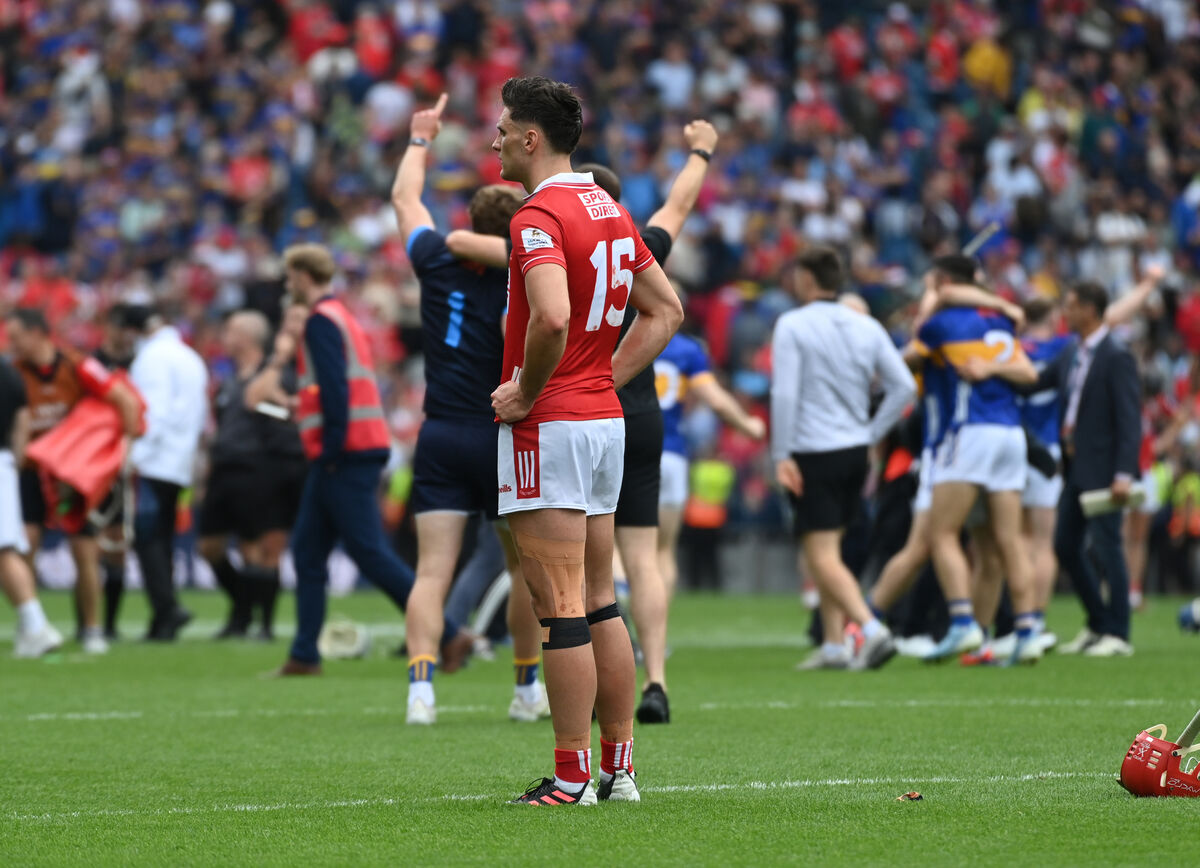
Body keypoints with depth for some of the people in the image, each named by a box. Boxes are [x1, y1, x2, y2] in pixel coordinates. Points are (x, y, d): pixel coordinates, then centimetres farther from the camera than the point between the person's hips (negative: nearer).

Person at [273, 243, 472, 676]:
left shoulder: (321, 321, -10)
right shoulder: (343, 318, 19)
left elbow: (336, 390, -19)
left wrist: (331, 450, -20)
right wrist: (303, 406, 32)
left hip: (344, 456, -10)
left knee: (371, 554, -10)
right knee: (307, 550, 10)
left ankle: (448, 636, -12)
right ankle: (304, 656, 9)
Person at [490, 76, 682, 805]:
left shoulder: (540, 218, -15)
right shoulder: (611, 211, 13)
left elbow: (552, 316, -31)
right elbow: (666, 310, 19)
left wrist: (526, 392, -17)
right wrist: (608, 378, 15)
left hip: (549, 425, -9)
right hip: (607, 418, 9)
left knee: (561, 607, -6)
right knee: (599, 600, 14)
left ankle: (572, 779, -4)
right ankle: (619, 767, 16)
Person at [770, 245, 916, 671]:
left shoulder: (793, 325, -8)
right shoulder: (867, 327, 8)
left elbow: (785, 394, -15)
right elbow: (904, 387, 4)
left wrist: (782, 456, -12)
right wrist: (872, 434, 10)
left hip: (814, 456, -6)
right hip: (855, 452, 6)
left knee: (822, 556, -7)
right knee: (827, 551, 18)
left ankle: (872, 629, -25)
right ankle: (834, 644, 15)